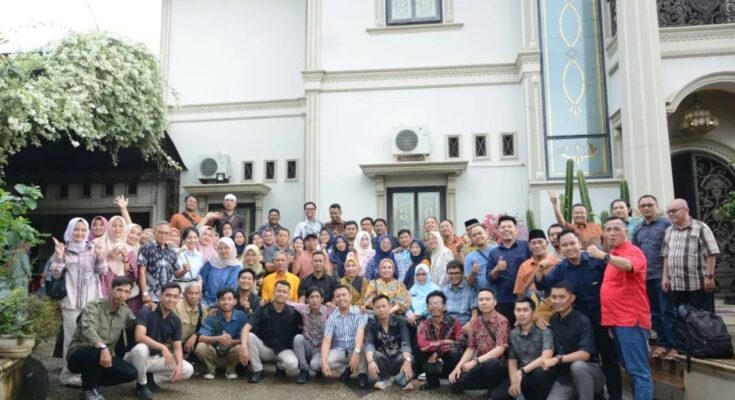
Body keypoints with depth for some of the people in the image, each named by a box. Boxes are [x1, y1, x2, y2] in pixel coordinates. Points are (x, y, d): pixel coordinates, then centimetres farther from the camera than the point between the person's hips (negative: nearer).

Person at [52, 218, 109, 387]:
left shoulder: (93, 250, 10)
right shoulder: (63, 250, 5)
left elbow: (103, 272, 7)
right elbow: (55, 274, 2)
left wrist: (100, 257, -10)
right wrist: (59, 257, -13)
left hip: (92, 301, 2)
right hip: (71, 301, -2)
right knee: (72, 338, -6)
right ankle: (69, 374, 1)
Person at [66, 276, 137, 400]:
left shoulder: (126, 312, 1)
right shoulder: (94, 306, -18)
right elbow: (88, 330, -36)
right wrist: (103, 347, -54)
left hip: (104, 356, 5)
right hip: (78, 353, -5)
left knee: (131, 373, -16)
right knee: (97, 352, -39)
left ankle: (93, 382, 10)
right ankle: (88, 389, -9)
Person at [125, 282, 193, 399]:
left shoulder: (176, 320, -2)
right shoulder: (147, 311, -18)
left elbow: (177, 347, -2)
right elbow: (139, 337, -32)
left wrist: (179, 365, -22)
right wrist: (163, 347, -41)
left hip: (156, 358, 5)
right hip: (138, 355, -5)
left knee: (188, 369, -10)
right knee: (141, 348, -40)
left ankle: (151, 380, 2)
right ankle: (142, 385, -15)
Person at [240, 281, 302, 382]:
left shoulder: (293, 312, -10)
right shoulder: (263, 310, -11)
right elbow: (246, 328, -24)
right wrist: (244, 346, -38)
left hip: (283, 349, -1)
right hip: (265, 347, 1)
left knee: (293, 364, -33)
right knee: (249, 336, -28)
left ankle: (280, 366, 7)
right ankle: (258, 371, -9)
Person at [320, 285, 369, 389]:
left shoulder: (359, 313, -11)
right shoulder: (332, 318, -4)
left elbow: (360, 333, -27)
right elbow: (326, 341, -13)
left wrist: (356, 352, -44)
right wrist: (324, 362, -30)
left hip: (357, 350, -2)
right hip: (339, 351, 2)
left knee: (363, 341, -33)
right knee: (328, 361, -30)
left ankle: (362, 374, -15)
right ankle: (346, 369, 2)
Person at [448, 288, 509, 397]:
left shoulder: (502, 321, -11)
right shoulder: (476, 322, 7)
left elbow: (500, 349, -20)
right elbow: (470, 348, 7)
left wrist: (475, 362, -26)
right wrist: (458, 366, -8)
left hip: (498, 365, -6)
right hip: (481, 365, 6)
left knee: (490, 364, -39)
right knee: (456, 383, -12)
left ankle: (493, 391, -8)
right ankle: (490, 384, 10)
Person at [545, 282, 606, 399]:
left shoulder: (582, 321, -16)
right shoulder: (553, 320, 2)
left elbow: (585, 354, -26)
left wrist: (557, 359, -36)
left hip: (589, 373, -4)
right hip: (565, 377, 4)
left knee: (577, 366, -37)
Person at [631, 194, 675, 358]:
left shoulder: (666, 224, -2)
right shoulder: (637, 229, 12)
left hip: (663, 274, -5)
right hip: (645, 276, 5)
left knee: (667, 311, -2)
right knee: (655, 312, 11)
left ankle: (672, 345, 5)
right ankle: (662, 343, 20)